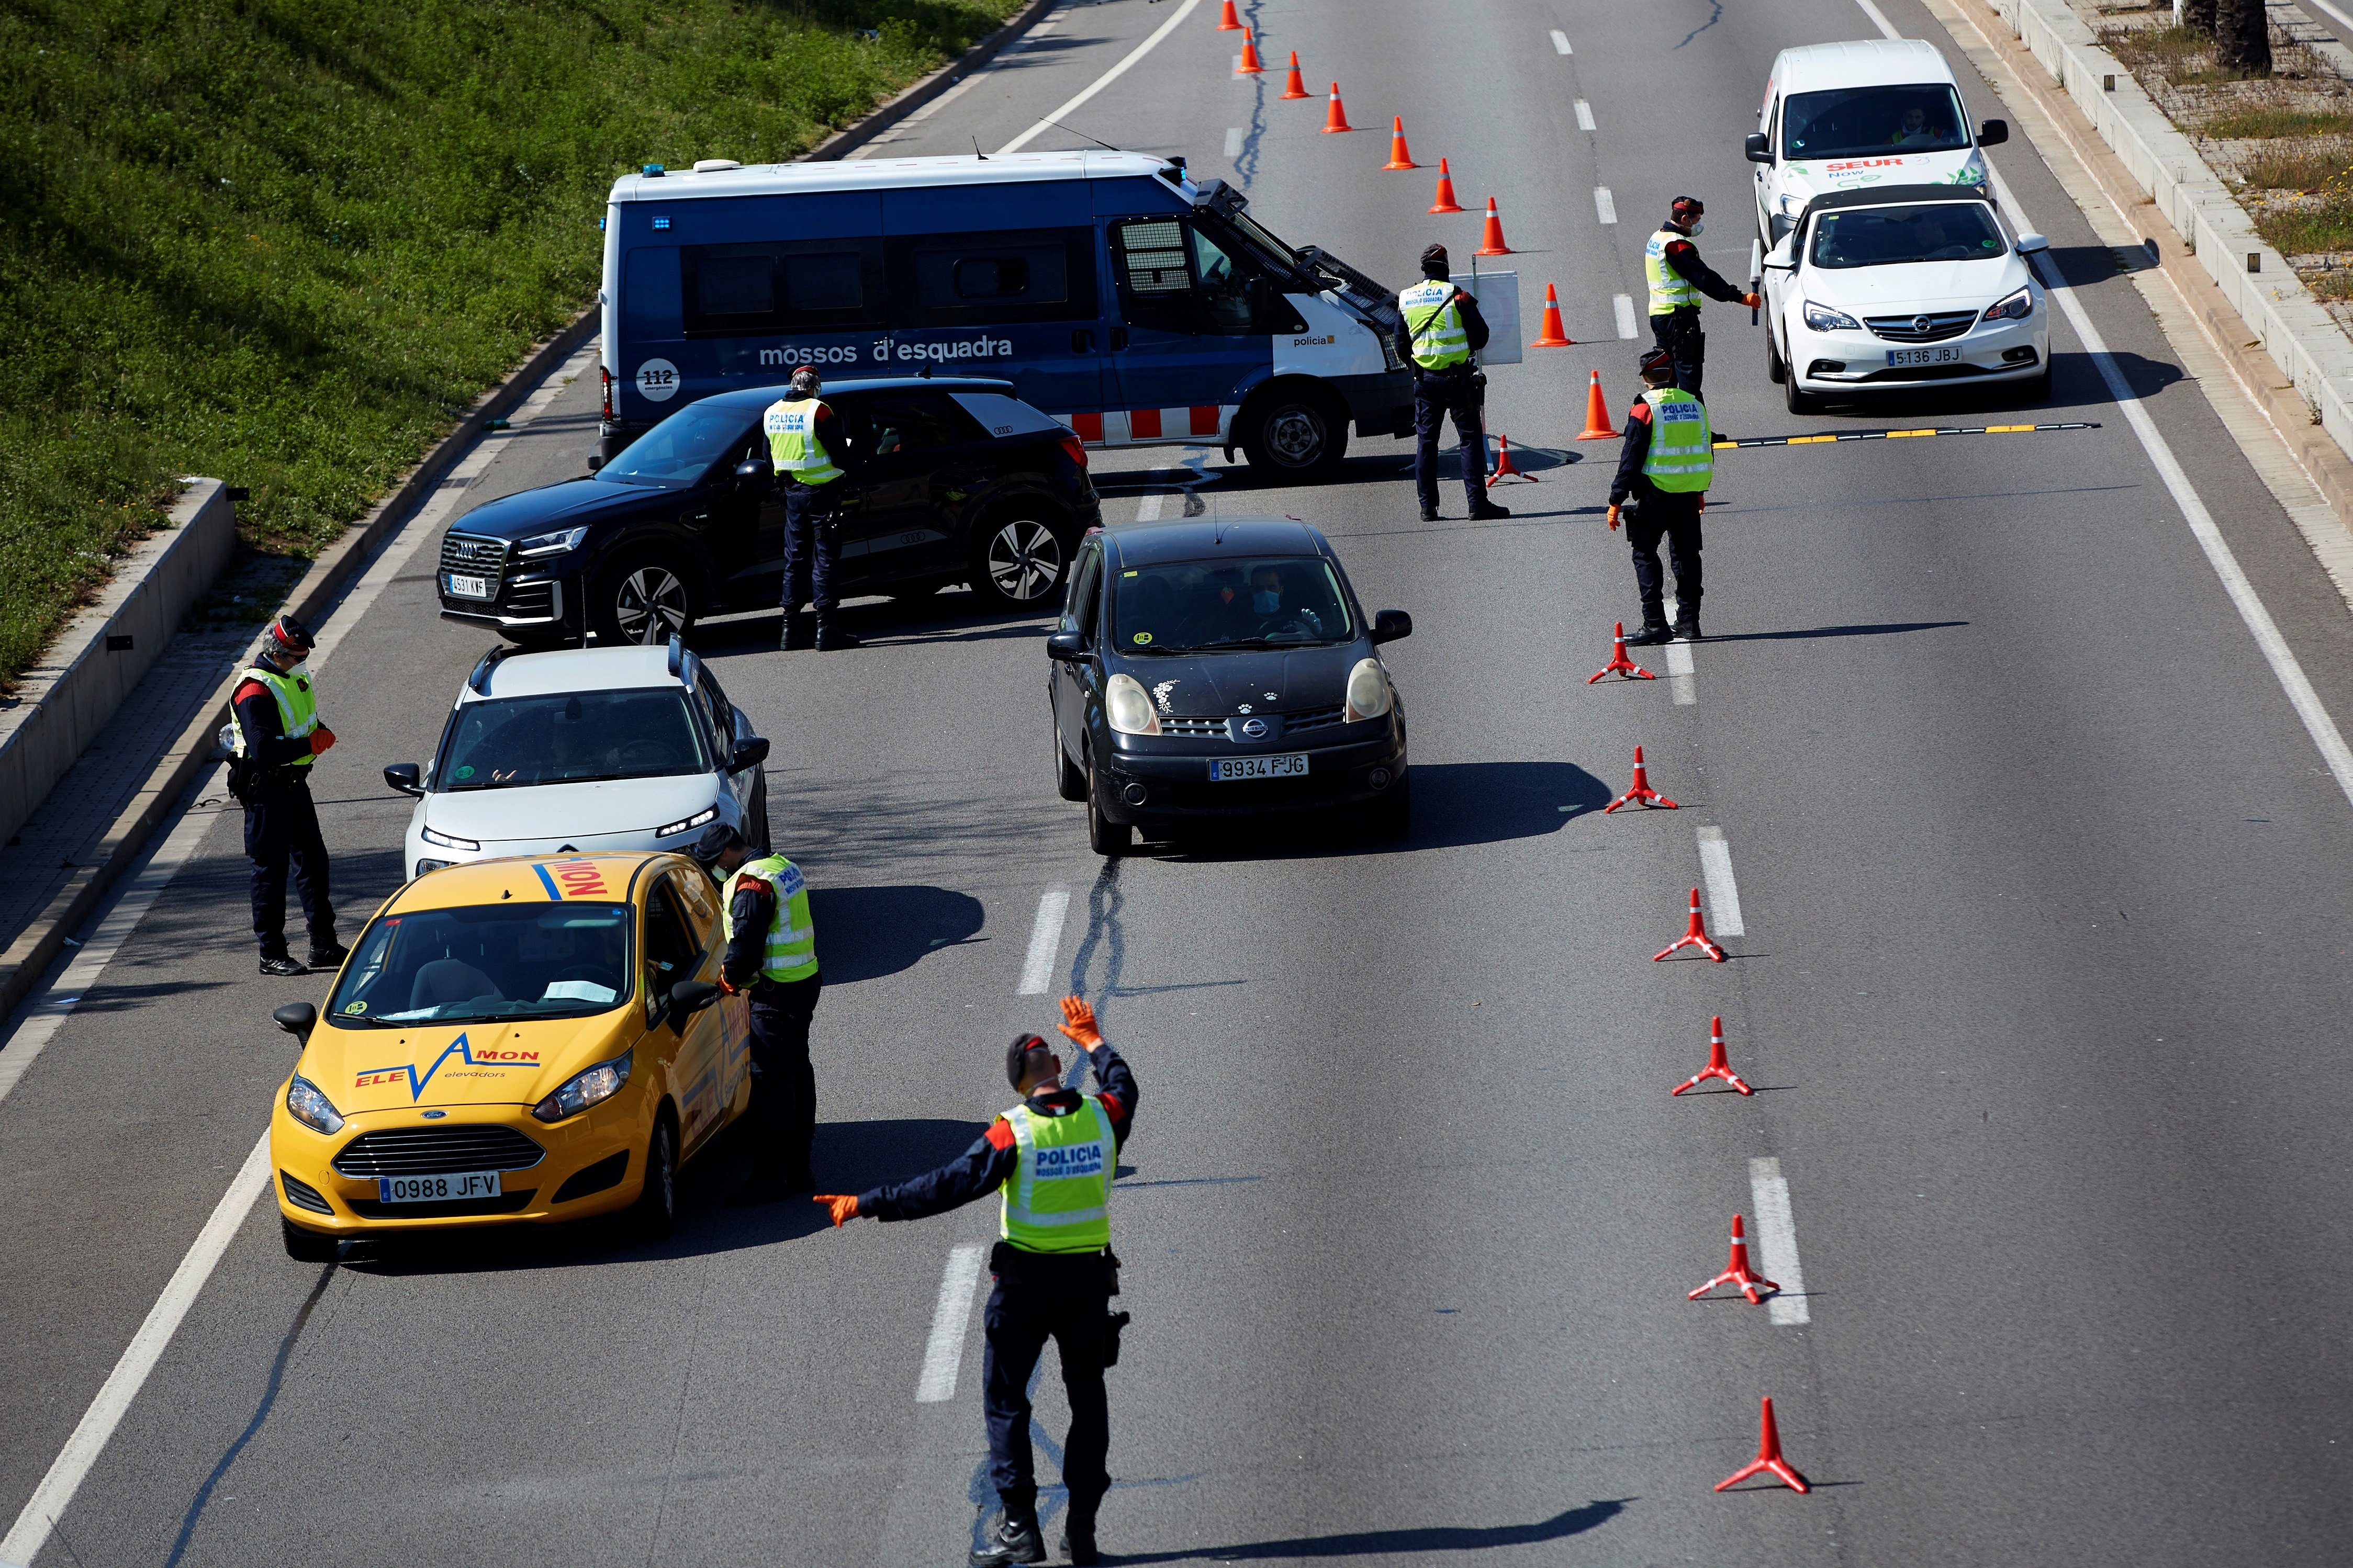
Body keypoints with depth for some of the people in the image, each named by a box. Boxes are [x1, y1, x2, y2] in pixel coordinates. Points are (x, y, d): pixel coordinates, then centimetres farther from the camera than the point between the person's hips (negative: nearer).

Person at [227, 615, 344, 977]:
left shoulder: (296, 680, 9)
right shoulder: (256, 692, -21)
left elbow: (310, 723, 22)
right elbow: (263, 751, -28)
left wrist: (322, 734, -1)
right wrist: (309, 745, -23)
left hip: (295, 784, 9)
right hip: (265, 791, -9)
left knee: (313, 861, 13)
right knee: (271, 869, -3)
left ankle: (324, 945, 22)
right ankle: (272, 955, 4)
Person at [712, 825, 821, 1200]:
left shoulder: (751, 884, -18)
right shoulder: (785, 867, 12)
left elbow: (745, 948, -22)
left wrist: (729, 980, -2)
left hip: (776, 994, -10)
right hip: (806, 982, 10)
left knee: (772, 1083, -6)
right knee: (797, 1074, 15)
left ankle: (770, 1175, -5)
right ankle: (798, 1168, 22)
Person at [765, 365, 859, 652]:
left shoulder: (771, 413, 6)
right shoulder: (818, 411, -14)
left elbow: (769, 456, 15)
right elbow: (840, 452, -12)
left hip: (792, 493, 6)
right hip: (819, 492, -6)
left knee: (795, 558, 13)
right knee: (823, 558, -4)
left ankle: (791, 628, 12)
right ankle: (826, 627, -9)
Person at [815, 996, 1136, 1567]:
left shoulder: (1013, 1133, -16)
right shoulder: (1103, 1116, -4)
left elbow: (948, 1185, -20)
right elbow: (1123, 1086, 21)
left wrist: (868, 1204, -17)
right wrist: (1093, 1041, 38)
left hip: (1026, 1278, -3)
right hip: (1090, 1279, 4)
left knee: (1005, 1398, 8)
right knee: (1088, 1397, 15)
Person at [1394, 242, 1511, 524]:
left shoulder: (1406, 300, 6)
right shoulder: (1456, 296, -9)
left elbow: (1402, 347, 12)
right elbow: (1480, 337, -4)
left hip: (1424, 380, 4)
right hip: (1457, 378, -4)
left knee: (1426, 441, 9)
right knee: (1471, 438, 0)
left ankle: (1428, 506, 7)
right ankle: (1477, 503, -5)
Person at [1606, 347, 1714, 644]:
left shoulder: (1644, 410, -11)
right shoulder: (1695, 405, 6)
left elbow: (1631, 459, -11)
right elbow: (1706, 450, 16)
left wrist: (1616, 501, -5)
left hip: (1655, 495, -5)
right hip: (1689, 496, 5)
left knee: (1645, 556, 4)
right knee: (1686, 556, 14)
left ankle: (1655, 624, -4)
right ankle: (1689, 622, 15)